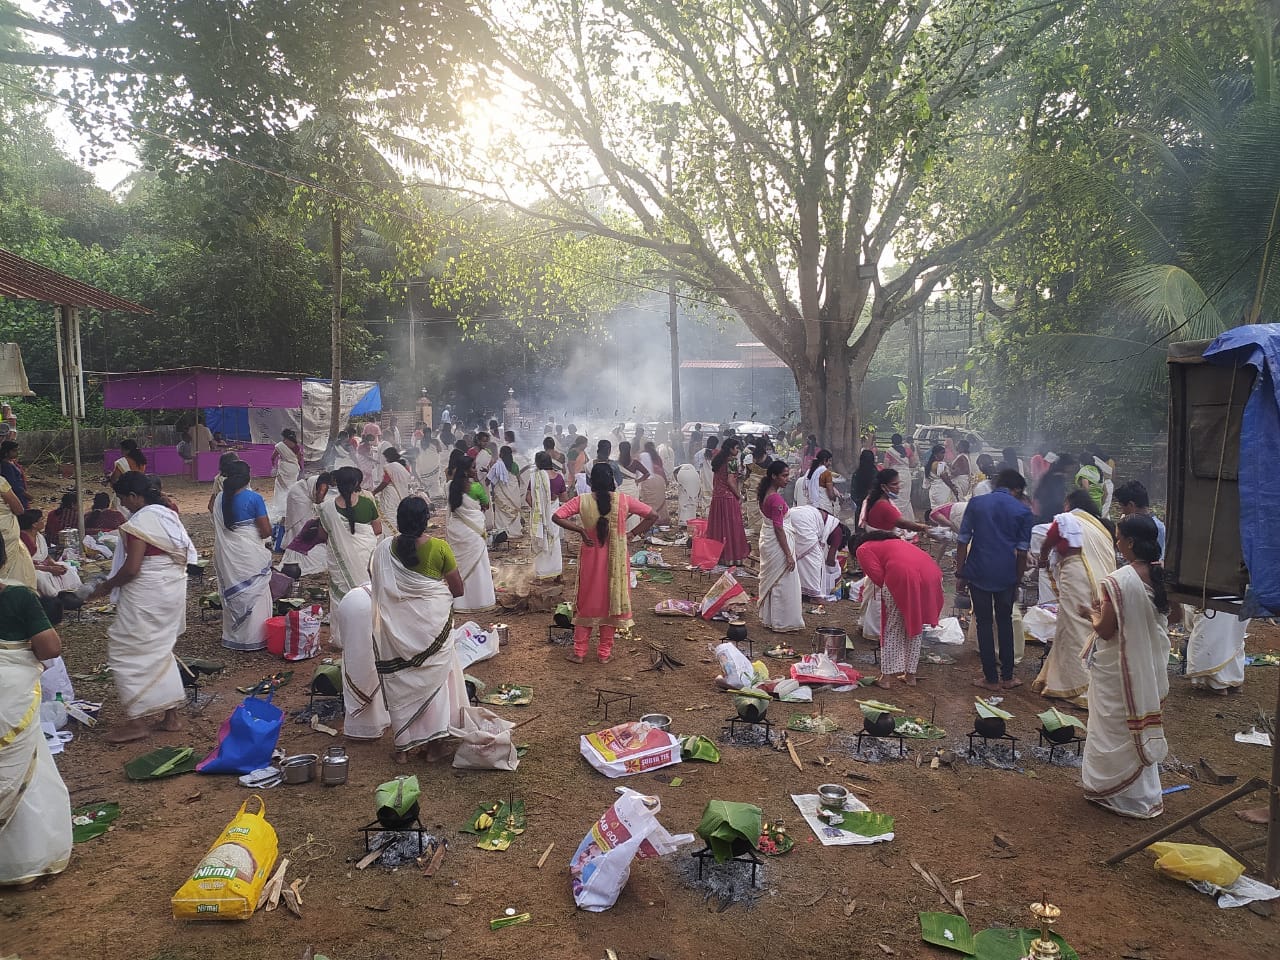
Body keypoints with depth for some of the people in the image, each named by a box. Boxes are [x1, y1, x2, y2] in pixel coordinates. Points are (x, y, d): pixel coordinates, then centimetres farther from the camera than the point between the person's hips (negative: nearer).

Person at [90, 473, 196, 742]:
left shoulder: (141, 521, -17)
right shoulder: (170, 515, 10)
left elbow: (131, 568, -21)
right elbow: (184, 556, 15)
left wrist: (107, 586, -5)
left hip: (147, 596, -9)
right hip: (173, 590, 9)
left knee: (127, 651, 2)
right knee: (160, 650, 16)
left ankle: (138, 721, 4)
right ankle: (171, 716, 19)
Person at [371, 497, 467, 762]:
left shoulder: (385, 548, -8)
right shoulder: (439, 548, -13)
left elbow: (376, 585, 3)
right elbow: (458, 589, -6)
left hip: (397, 625, 1)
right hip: (433, 622, -1)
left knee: (400, 681, 14)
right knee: (433, 678, 13)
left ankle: (403, 746, 21)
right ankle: (433, 744, 19)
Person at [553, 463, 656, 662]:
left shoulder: (582, 501, -10)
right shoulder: (624, 500, -9)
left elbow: (557, 517, -14)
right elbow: (651, 516, -6)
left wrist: (580, 530, -9)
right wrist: (633, 534, -3)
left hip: (591, 560, 0)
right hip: (616, 561, 0)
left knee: (587, 602, 13)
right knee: (611, 601, 12)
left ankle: (579, 652, 18)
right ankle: (604, 653, 20)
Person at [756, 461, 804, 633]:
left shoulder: (764, 494, 5)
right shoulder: (776, 498, -23)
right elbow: (778, 528, -22)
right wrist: (788, 554, -19)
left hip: (766, 540, 10)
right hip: (777, 542, -10)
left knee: (770, 580, 18)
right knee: (782, 583, 1)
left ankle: (768, 618, 29)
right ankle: (782, 623, 9)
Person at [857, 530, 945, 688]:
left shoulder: (864, 550, 18)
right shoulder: (894, 541, 38)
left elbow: (878, 576, 1)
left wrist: (886, 589, 17)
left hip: (901, 575, -6)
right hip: (931, 573, 6)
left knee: (893, 627, 10)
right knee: (916, 626, 19)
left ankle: (887, 675, 12)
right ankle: (910, 674, 26)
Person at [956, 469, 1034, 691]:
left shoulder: (976, 504, 1)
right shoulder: (1023, 511, 0)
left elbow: (963, 541, -1)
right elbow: (1022, 550, 1)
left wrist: (960, 573, 5)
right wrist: (1018, 578, 11)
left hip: (979, 573, 0)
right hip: (1006, 575, 1)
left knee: (984, 623, 7)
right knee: (1005, 622, 15)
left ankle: (991, 678, 12)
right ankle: (1007, 677, 21)